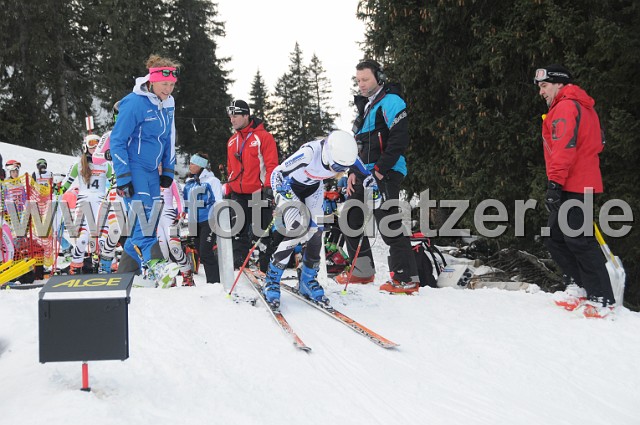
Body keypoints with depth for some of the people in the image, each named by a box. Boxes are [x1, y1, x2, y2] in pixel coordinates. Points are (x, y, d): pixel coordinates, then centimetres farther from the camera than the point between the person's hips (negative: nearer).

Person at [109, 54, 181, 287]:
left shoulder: (168, 104, 7)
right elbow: (116, 140, -14)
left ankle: (123, 273, 13)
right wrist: (123, 178, -18)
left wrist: (168, 171, 14)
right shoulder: (135, 103, -16)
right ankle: (155, 264, -34)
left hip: (151, 171, 8)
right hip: (133, 168, -8)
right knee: (143, 213, -22)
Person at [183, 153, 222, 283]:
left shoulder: (212, 180, -6)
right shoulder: (189, 183, 16)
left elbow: (218, 202, -9)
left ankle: (214, 281, -7)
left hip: (208, 222, -7)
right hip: (194, 223, 8)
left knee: (205, 253, -13)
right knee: (200, 252, 7)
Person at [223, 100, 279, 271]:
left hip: (259, 193, -6)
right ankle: (236, 268, 8)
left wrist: (268, 188, -18)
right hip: (238, 195, 6)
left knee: (262, 233, -1)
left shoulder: (263, 137, -5)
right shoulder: (232, 141, 15)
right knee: (238, 233, 5)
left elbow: (272, 165, -9)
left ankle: (267, 269, 6)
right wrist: (228, 192, 16)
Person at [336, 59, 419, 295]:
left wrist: (380, 168, -20)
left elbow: (399, 138, -19)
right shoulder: (365, 106, 21)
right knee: (351, 220, 14)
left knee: (389, 226, -12)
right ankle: (362, 271, 25)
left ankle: (407, 278, -6)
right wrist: (353, 171, 15)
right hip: (364, 174, 10)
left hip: (384, 174, -10)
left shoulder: (390, 101, -8)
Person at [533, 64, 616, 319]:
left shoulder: (565, 107, -9)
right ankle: (587, 287, 15)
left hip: (571, 187, -11)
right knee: (555, 240, 13)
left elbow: (564, 147, -21)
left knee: (578, 241, -11)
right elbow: (597, 143, 24)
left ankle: (602, 299, -8)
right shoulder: (581, 107, 22)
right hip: (582, 184, 11)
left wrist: (555, 183, -24)